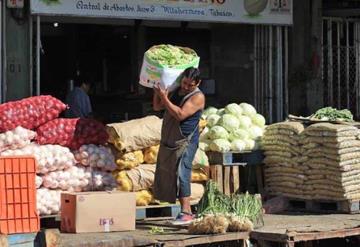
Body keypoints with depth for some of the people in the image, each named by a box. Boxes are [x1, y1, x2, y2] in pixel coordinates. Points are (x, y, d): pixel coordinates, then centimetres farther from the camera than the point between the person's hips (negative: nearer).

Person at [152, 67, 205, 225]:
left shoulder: (198, 97, -10)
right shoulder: (175, 91, 12)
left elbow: (180, 115, -21)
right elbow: (157, 107, 18)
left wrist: (165, 98, -20)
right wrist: (157, 91, 3)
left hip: (185, 142, -8)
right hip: (168, 141, 8)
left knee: (181, 174, -17)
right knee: (166, 175, 7)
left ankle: (186, 213, -18)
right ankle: (186, 211, 10)